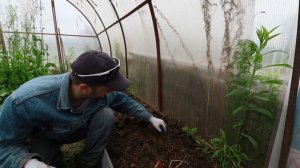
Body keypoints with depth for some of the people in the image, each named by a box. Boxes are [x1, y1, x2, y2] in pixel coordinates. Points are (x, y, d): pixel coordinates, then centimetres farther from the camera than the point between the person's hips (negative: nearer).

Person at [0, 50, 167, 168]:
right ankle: (53, 153, 6)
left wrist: (150, 118, -5)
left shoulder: (103, 92, -28)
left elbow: (124, 101, -8)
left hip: (80, 129, 3)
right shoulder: (26, 101, -41)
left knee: (106, 114, -26)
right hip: (43, 139, -2)